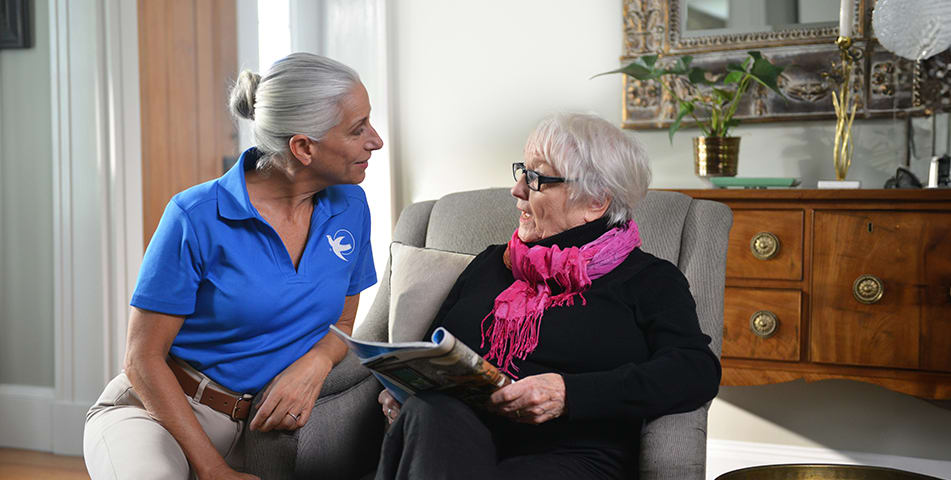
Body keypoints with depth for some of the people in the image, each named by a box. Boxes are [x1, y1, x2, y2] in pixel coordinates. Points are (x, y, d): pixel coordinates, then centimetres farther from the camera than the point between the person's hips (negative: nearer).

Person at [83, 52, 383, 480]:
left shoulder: (349, 207, 0)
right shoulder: (196, 218, -15)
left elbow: (343, 325, 12)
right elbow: (143, 358, -11)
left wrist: (314, 363, -13)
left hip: (255, 417, 6)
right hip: (159, 408, -6)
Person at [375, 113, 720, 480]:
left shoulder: (650, 280, 10)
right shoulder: (490, 264, 25)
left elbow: (698, 372, -7)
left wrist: (568, 394, -19)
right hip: (450, 442, 4)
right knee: (429, 411, -34)